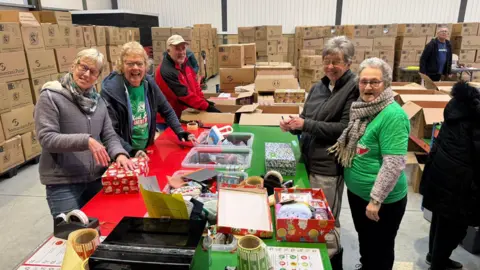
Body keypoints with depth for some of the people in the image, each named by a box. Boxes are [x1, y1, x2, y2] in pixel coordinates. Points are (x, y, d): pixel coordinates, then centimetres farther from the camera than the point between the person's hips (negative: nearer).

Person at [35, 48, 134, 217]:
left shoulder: (97, 100, 8)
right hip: (63, 183, -5)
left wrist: (119, 153, -15)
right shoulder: (50, 97, -9)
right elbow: (47, 138, -17)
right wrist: (86, 141, -29)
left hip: (97, 178, 6)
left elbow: (109, 135, 5)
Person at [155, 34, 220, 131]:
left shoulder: (185, 63, 3)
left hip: (184, 115, 8)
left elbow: (194, 84, 13)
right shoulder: (166, 71, -26)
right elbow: (185, 95, -28)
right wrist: (207, 107, -25)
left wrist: (203, 100, 1)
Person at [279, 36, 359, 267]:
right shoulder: (318, 87, 9)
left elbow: (344, 129, -19)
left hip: (329, 165, -7)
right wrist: (293, 126, -8)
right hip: (309, 159, 7)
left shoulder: (354, 89, -12)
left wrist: (305, 124, -22)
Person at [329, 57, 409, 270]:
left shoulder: (393, 115, -24)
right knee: (364, 242, 27)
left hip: (383, 200, -8)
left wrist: (376, 199, -24)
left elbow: (394, 164, -26)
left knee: (380, 250, 15)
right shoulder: (362, 107, 3)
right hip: (357, 192, 8)